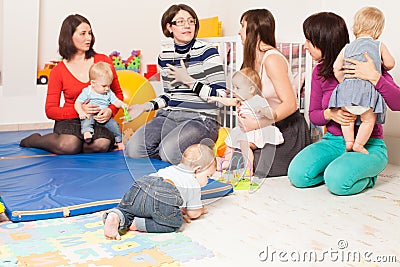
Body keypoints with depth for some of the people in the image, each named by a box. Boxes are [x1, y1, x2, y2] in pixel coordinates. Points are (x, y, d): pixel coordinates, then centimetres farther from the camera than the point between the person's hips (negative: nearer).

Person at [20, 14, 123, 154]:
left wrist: (110, 110, -12)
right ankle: (35, 140, 0)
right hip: (70, 120, -1)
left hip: (98, 121, 1)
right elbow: (50, 110, 0)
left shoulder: (103, 61, 5)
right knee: (70, 146, -33)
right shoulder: (58, 71, 2)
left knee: (102, 144, -34)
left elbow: (118, 93, 11)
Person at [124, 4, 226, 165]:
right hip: (169, 116, 5)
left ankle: (206, 146, 0)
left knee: (169, 152, -29)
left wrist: (188, 80, -13)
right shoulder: (164, 56, 11)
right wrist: (146, 106, 5)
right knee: (133, 149, -14)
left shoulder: (207, 52, -6)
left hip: (201, 119, -5)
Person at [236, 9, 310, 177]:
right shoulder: (254, 60, 8)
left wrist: (258, 123, -26)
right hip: (271, 129, 8)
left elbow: (290, 104, -24)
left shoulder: (272, 59, -19)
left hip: (288, 129, -8)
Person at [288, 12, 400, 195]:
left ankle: (367, 175, 2)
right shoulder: (319, 72, 5)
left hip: (369, 144, -4)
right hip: (333, 141, 5)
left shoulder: (366, 65, -10)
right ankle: (338, 168, 6)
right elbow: (313, 115, 11)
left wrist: (374, 77, -32)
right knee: (297, 175, -20)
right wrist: (330, 114, -12)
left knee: (338, 181, -32)